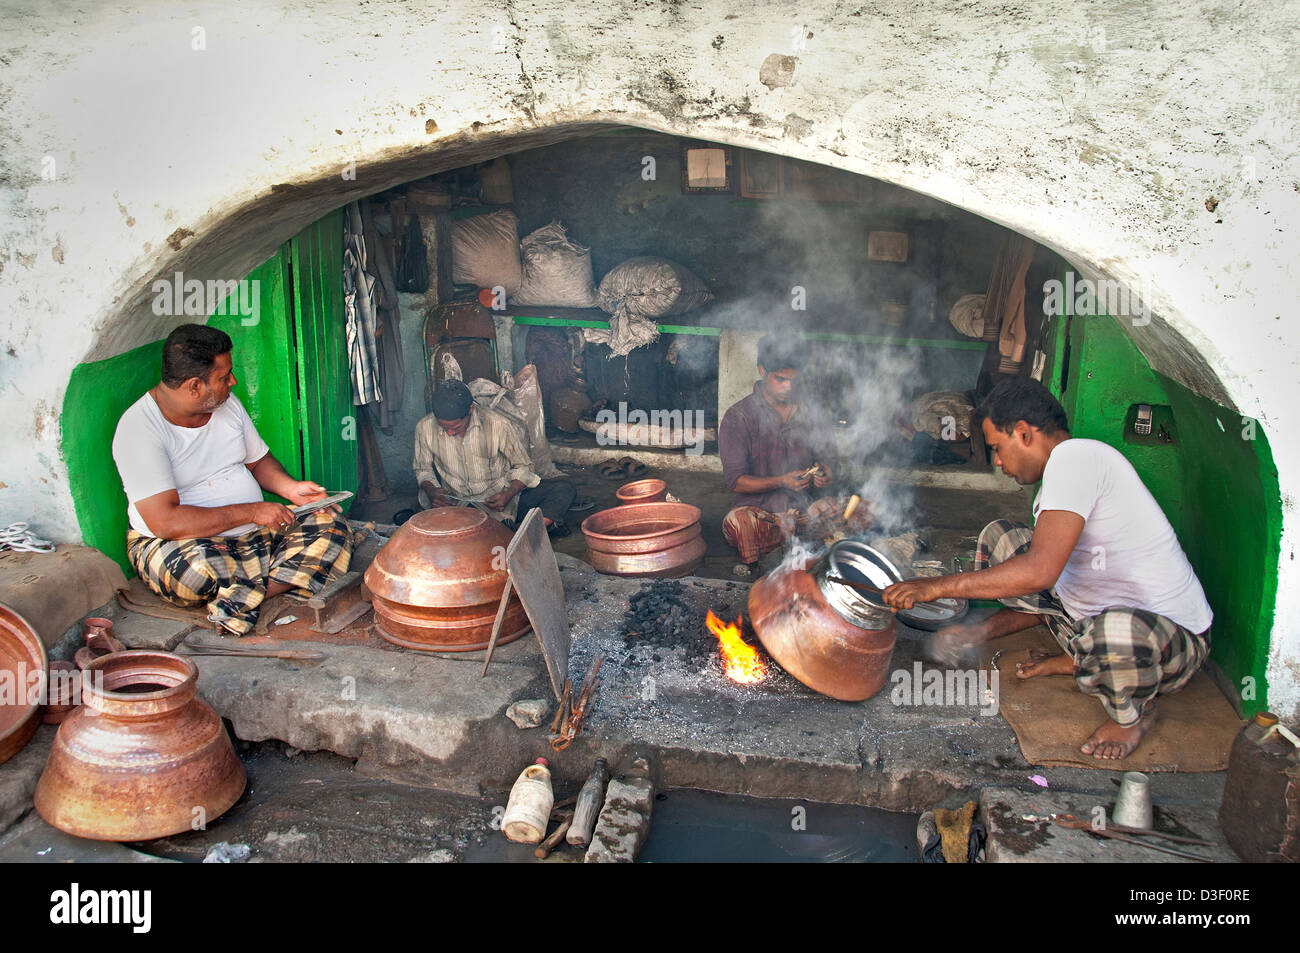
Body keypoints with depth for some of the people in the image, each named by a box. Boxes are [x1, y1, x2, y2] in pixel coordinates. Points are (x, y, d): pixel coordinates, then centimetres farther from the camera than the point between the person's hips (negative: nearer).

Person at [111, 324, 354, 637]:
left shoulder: (226, 403, 3)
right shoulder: (138, 429, -18)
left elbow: (258, 460, 19)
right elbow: (166, 523, -26)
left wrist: (290, 488, -3)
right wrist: (251, 512, -23)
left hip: (254, 532, 7)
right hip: (173, 546, -7)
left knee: (332, 526, -13)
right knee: (198, 568, -41)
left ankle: (239, 601, -28)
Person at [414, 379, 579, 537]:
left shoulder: (499, 425, -15)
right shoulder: (425, 428, -8)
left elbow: (522, 466, -2)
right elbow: (423, 469, 11)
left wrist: (508, 495, -20)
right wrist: (431, 491, -12)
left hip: (499, 497, -1)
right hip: (457, 504, 1)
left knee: (565, 490, -19)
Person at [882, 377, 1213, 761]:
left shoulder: (1074, 456, -22)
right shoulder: (1058, 477, 10)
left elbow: (1040, 571, -33)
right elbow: (1045, 591, 16)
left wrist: (936, 586, -26)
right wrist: (978, 632, 3)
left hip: (1173, 635, -9)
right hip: (1094, 613, 9)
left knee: (1117, 629, -45)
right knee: (999, 537, 3)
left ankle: (1133, 712, -7)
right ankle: (1080, 660, 10)